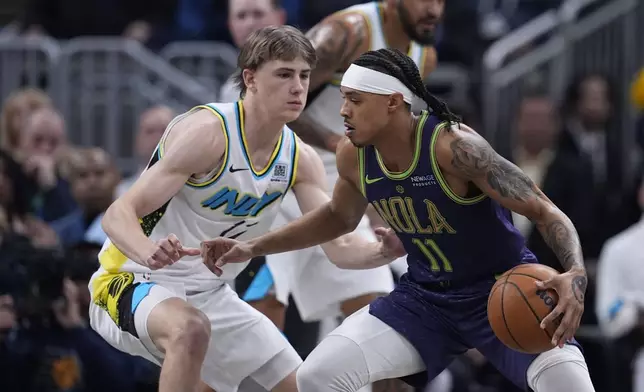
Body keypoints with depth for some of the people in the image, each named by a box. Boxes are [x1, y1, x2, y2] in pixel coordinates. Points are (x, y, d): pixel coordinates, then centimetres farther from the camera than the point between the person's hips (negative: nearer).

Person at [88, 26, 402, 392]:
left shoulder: (300, 159, -1)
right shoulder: (208, 132, -23)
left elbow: (339, 245, -4)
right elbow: (118, 215, -26)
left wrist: (380, 251, -28)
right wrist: (150, 253, -48)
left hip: (211, 297, 8)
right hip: (134, 282, -8)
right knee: (191, 328, -40)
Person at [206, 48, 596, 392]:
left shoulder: (453, 147, -28)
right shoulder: (353, 156, -8)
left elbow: (546, 211, -25)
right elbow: (340, 217, 16)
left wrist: (576, 275, -44)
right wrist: (253, 247, 13)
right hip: (426, 296, 6)